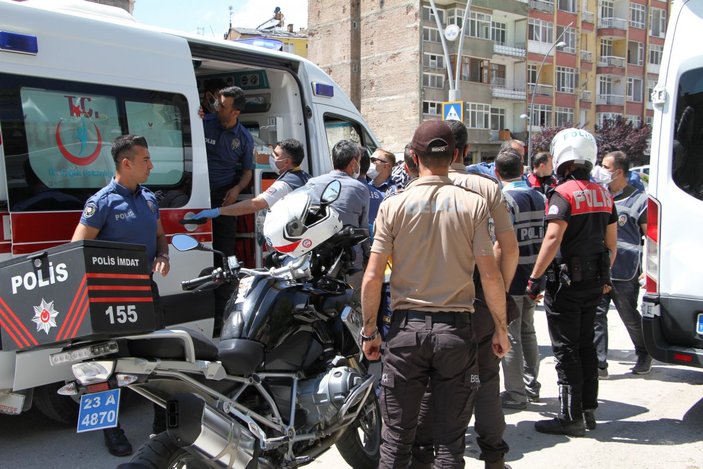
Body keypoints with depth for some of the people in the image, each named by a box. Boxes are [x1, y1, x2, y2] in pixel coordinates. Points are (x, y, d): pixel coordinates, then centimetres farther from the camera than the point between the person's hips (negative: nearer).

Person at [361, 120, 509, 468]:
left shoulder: (394, 205, -3)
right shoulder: (472, 204, -3)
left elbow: (373, 276, -4)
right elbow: (490, 274, -5)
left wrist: (369, 330, 7)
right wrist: (501, 327, 7)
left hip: (406, 326, 0)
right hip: (455, 328, 0)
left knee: (397, 437, 11)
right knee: (450, 440, 11)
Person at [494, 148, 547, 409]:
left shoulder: (505, 199, -16)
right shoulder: (539, 197, 8)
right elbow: (545, 237, 13)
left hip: (512, 276, -8)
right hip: (533, 276, 8)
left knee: (510, 336, 1)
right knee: (527, 331, 20)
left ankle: (515, 394, 8)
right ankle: (531, 386, 29)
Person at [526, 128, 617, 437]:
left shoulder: (564, 194, -15)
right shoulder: (603, 195, 9)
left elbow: (552, 240, -23)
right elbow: (611, 243, 13)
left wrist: (534, 278, -19)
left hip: (567, 281, -7)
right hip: (594, 282, 8)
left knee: (566, 350, 0)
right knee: (585, 345, 17)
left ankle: (571, 417, 6)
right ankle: (589, 409, 25)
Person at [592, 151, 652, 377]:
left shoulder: (639, 200, -4)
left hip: (625, 273, -4)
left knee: (630, 318, 10)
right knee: (596, 315, -1)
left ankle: (644, 355, 33)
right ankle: (599, 364, 5)